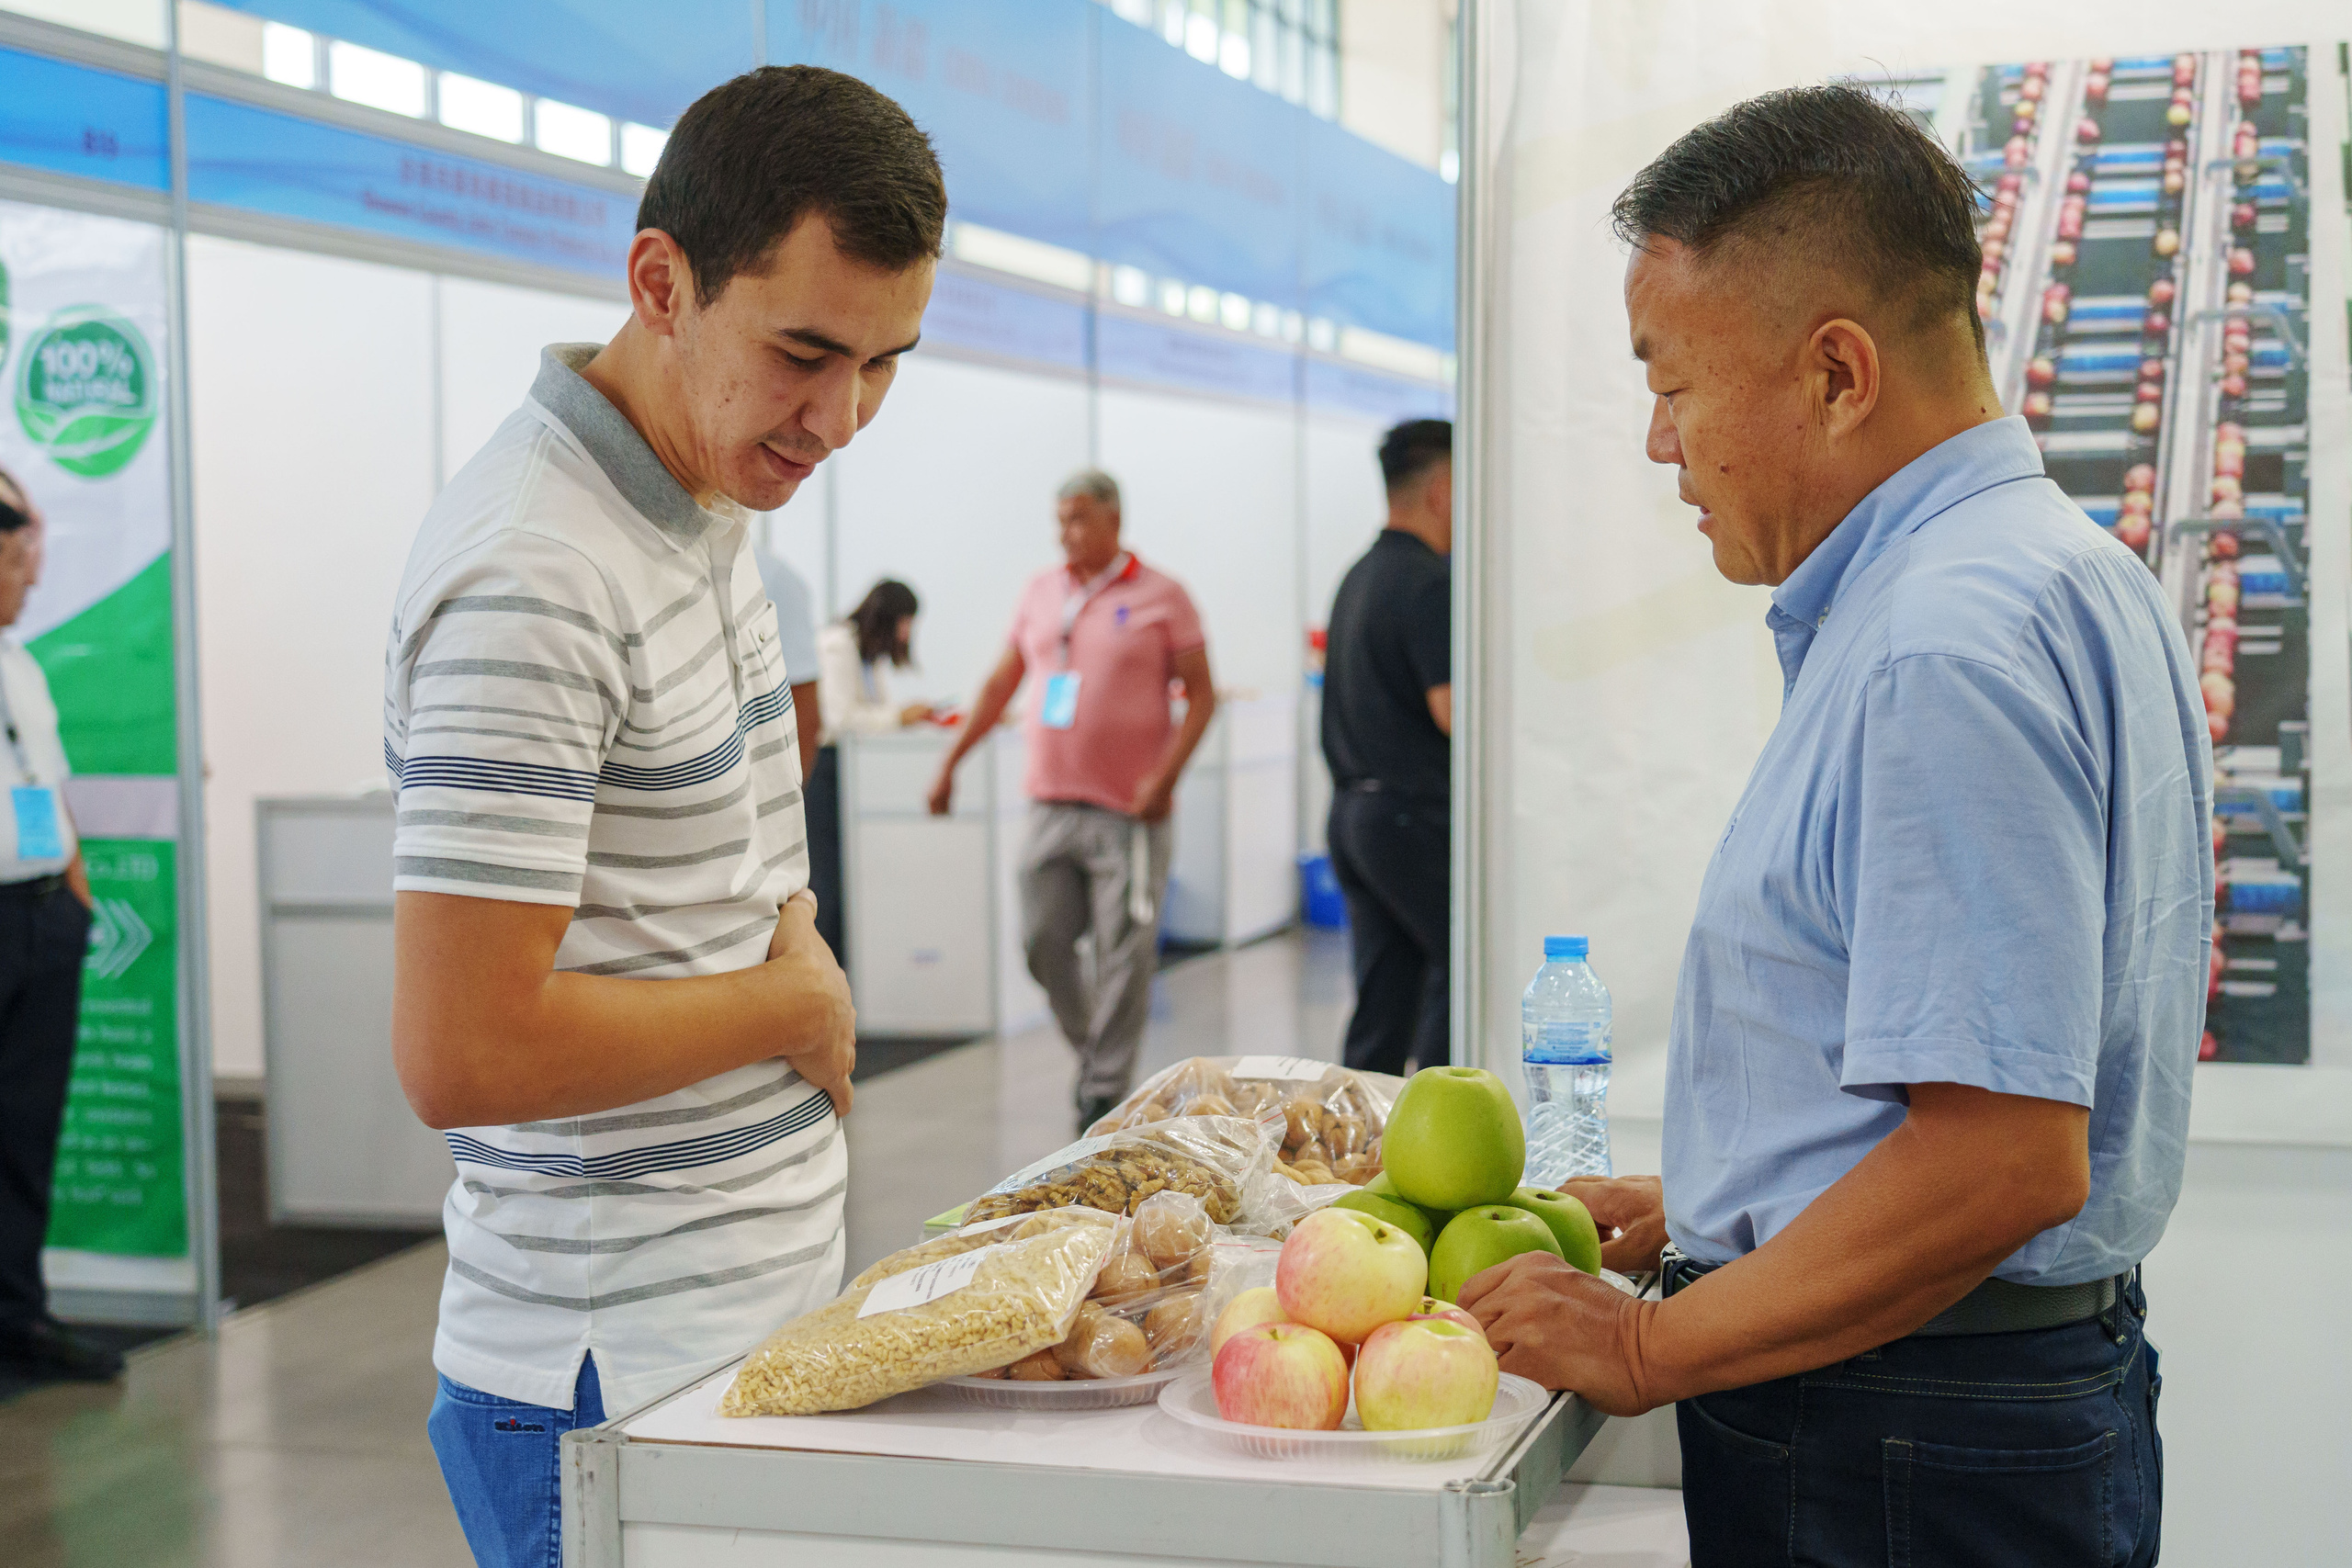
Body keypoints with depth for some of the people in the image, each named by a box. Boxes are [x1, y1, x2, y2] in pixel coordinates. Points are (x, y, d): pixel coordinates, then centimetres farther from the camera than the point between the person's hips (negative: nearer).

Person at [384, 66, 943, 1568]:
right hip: (621, 1380, -9)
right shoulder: (534, 577, -23)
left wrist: (799, 955, 1)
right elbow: (463, 1053, -28)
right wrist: (799, 1004, -15)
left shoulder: (706, 508, 8)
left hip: (761, 1318, 9)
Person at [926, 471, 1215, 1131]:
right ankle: (1090, 1047, 27)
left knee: (1123, 953, -3)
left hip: (1129, 811, -4)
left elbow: (1201, 695, -3)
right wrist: (950, 762, 14)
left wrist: (1165, 776, -14)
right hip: (1051, 805, 5)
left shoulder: (1161, 598, -1)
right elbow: (1000, 685, 19)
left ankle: (1106, 1089, 6)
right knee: (1042, 941, 4)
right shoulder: (1040, 593, 12)